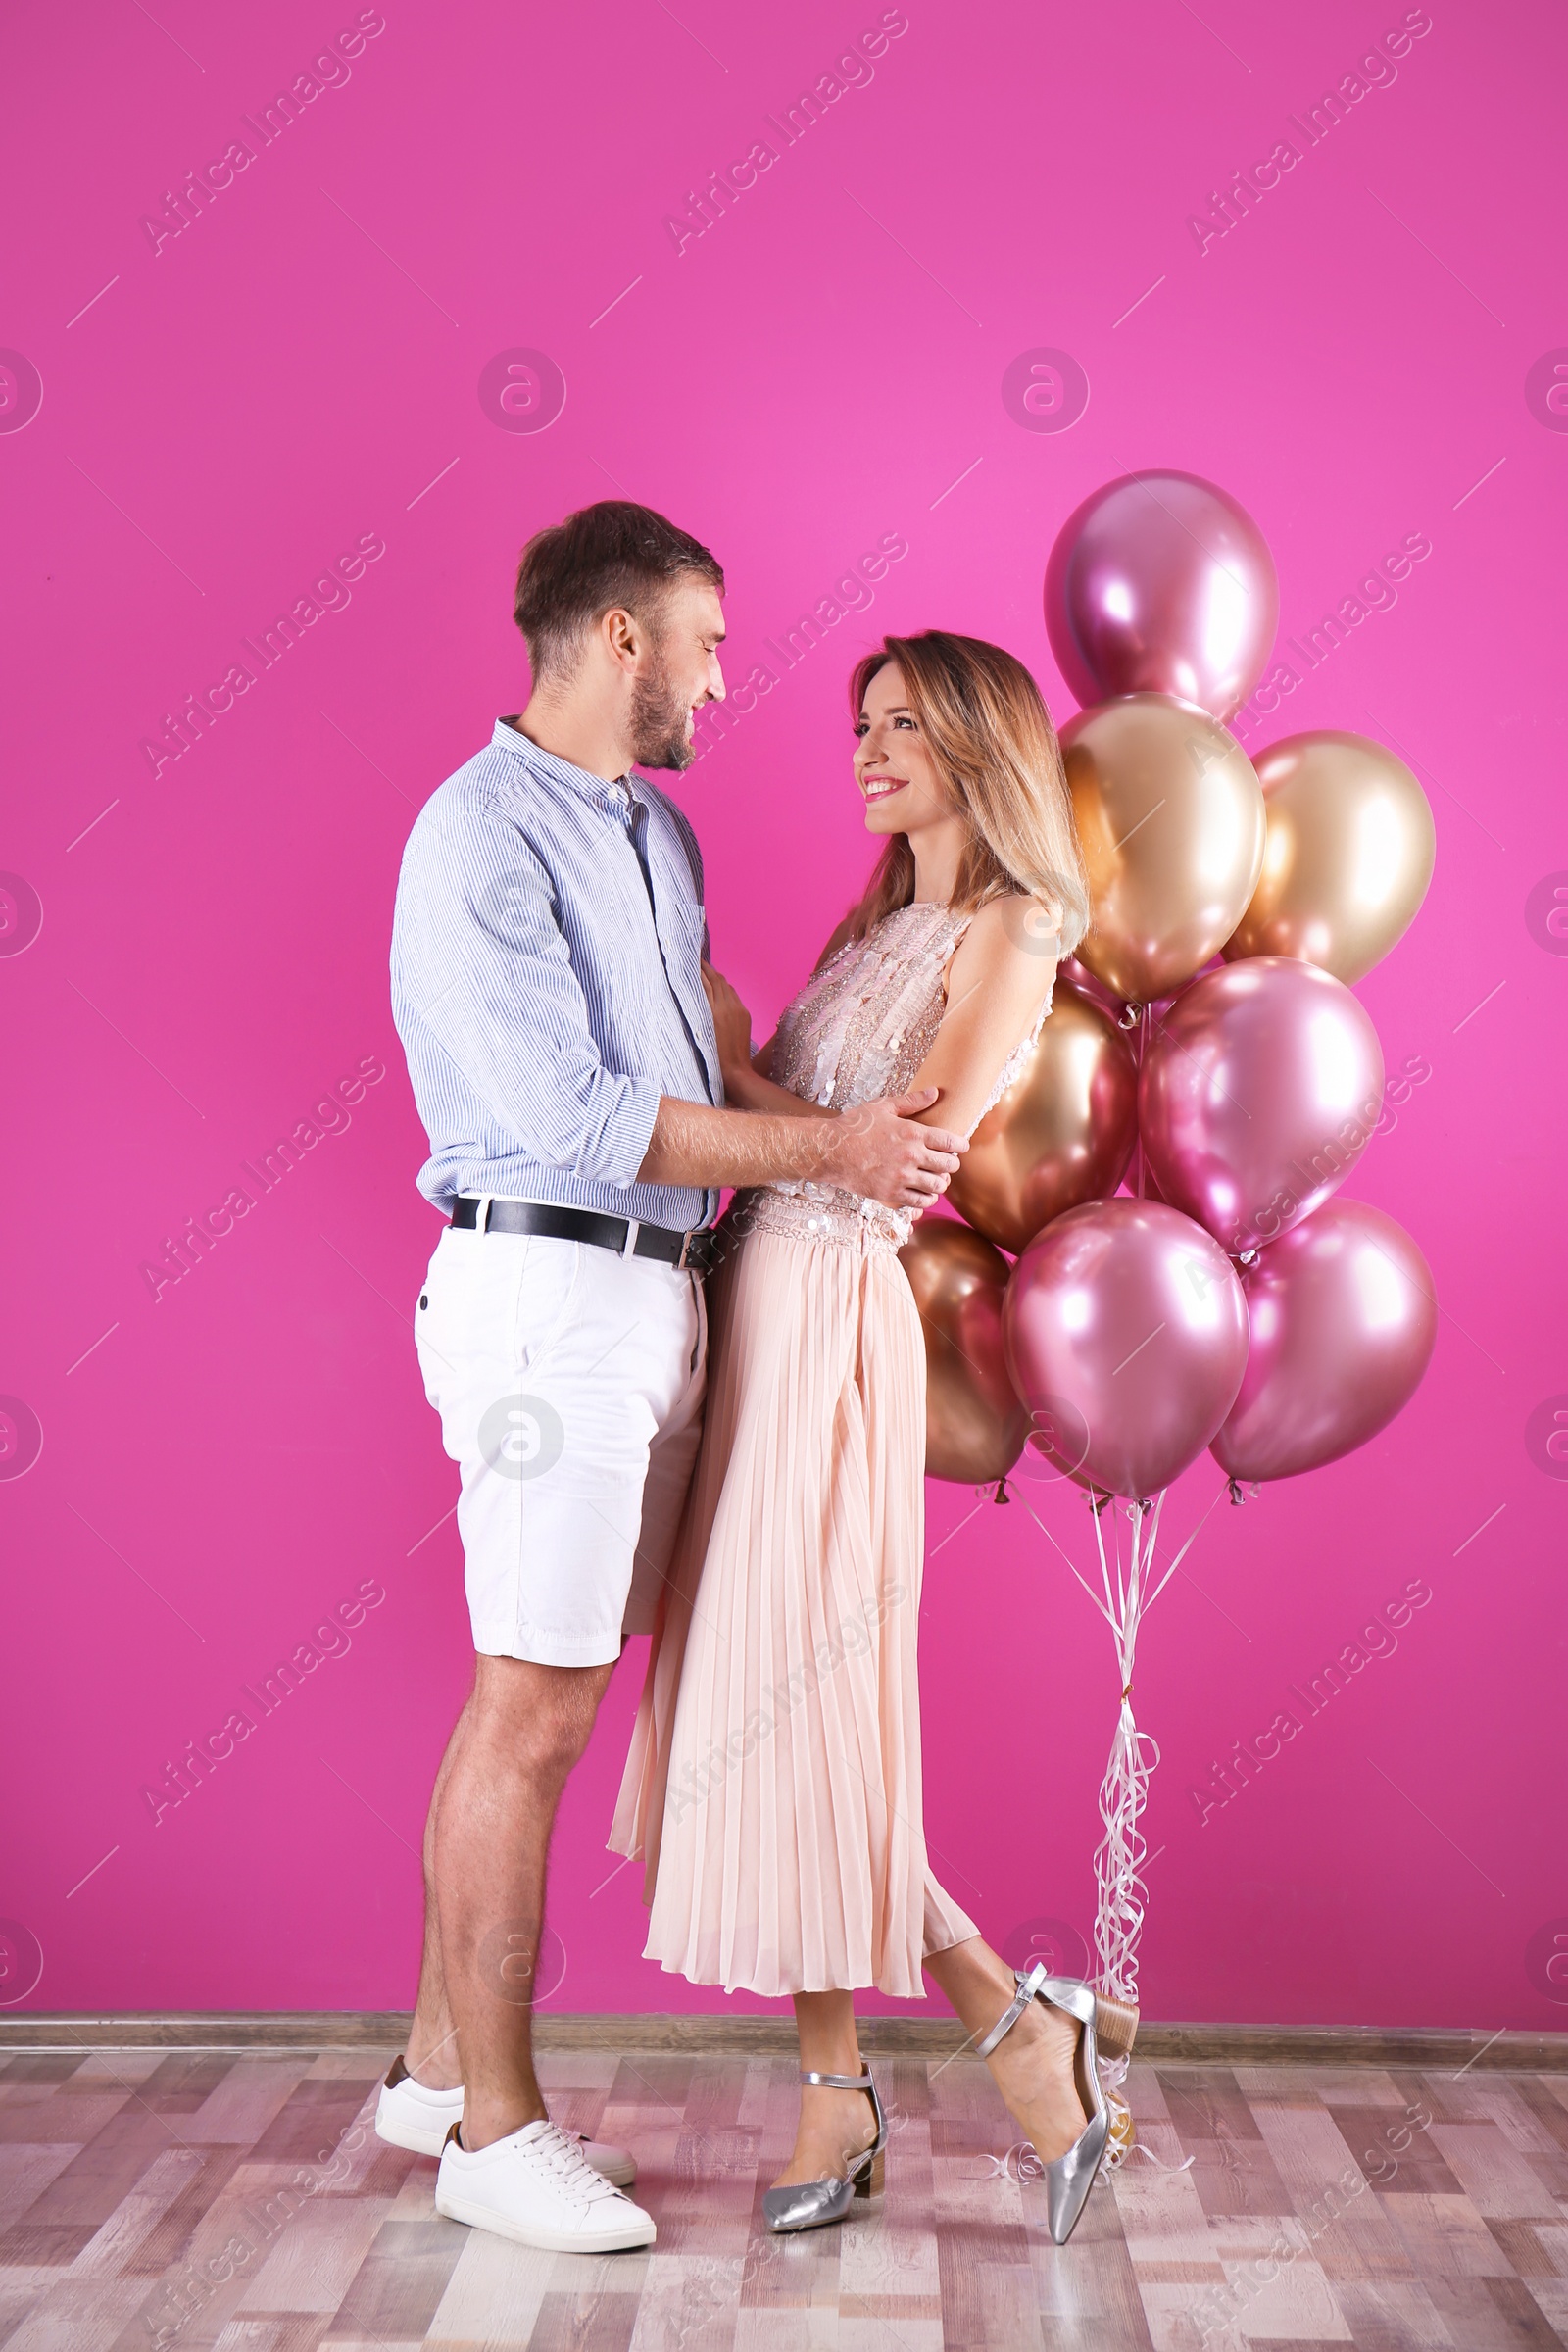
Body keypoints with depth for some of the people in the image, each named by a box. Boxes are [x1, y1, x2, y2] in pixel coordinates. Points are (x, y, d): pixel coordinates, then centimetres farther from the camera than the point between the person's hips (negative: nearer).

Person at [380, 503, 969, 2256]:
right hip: (547, 1288, -9)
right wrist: (824, 1151, -14)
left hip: (655, 1290, 9)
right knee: (535, 1705, -2)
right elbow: (572, 1112, -18)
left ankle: (441, 2062, 27)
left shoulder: (660, 834, 17)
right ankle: (493, 2128, 13)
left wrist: (864, 1148, 13)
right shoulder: (481, 836, -11)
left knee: (548, 1693, 13)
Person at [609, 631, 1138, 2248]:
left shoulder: (1008, 933, -6)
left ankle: (1023, 2024, 13)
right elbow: (779, 1115, 14)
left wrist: (736, 1070, -7)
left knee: (787, 1701, -5)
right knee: (760, 1702, 8)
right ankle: (838, 2098, 19)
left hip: (827, 1318, -8)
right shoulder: (878, 926, 18)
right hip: (752, 1294, 8)